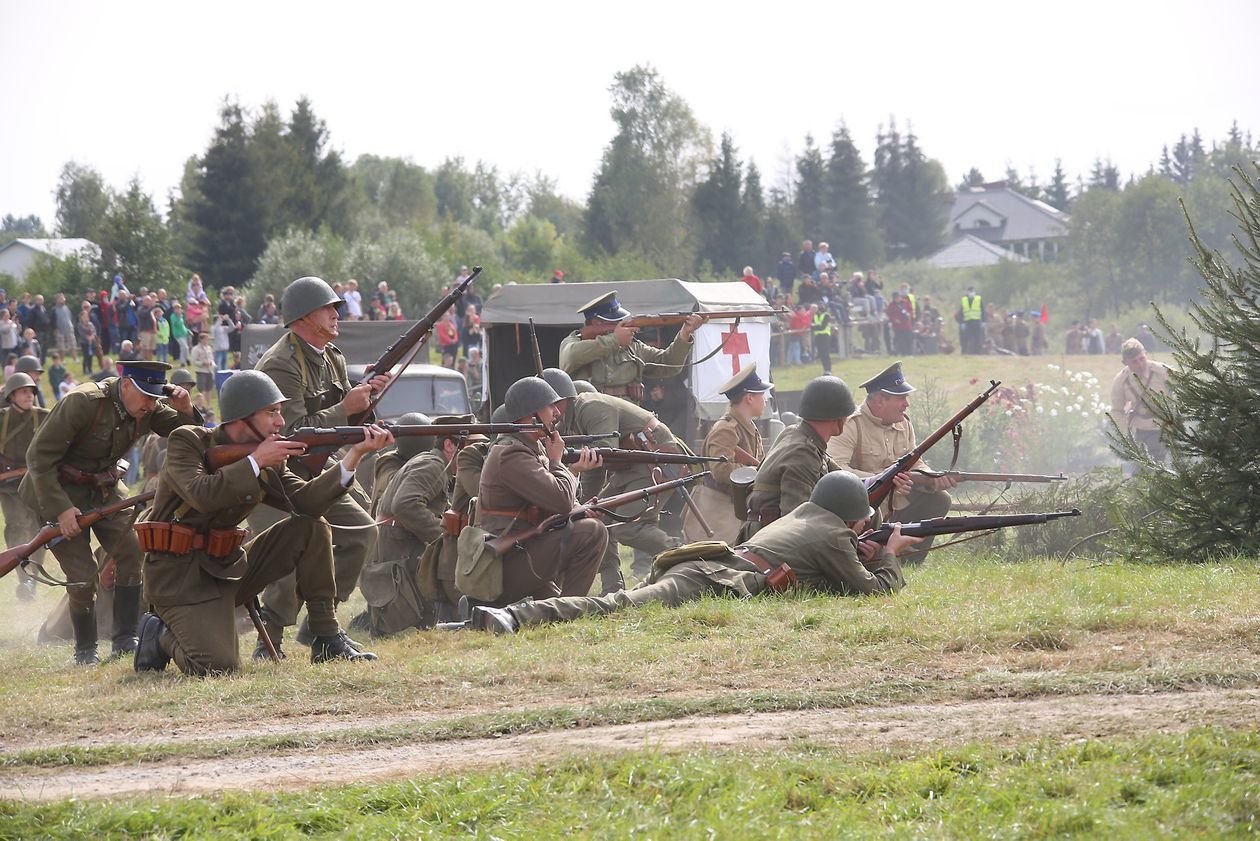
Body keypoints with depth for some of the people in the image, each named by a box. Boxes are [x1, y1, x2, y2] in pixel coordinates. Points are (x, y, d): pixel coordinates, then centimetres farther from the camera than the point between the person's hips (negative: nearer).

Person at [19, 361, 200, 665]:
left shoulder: (149, 408, -9)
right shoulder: (83, 402, -27)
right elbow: (39, 457, -24)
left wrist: (185, 410, -25)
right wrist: (61, 509, -27)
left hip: (105, 489, 6)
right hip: (60, 492, -6)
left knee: (132, 557, -9)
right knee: (83, 576, -10)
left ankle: (126, 640, 2)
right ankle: (85, 649, 8)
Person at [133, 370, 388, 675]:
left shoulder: (268, 461, 8)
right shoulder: (187, 442, -9)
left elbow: (304, 502, -6)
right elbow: (201, 495, -27)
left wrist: (355, 454, -15)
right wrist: (255, 461, -22)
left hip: (229, 565, 7)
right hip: (181, 576, -7)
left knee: (310, 528, -5)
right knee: (217, 666, -27)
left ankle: (328, 638, 0)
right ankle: (161, 636, 6)